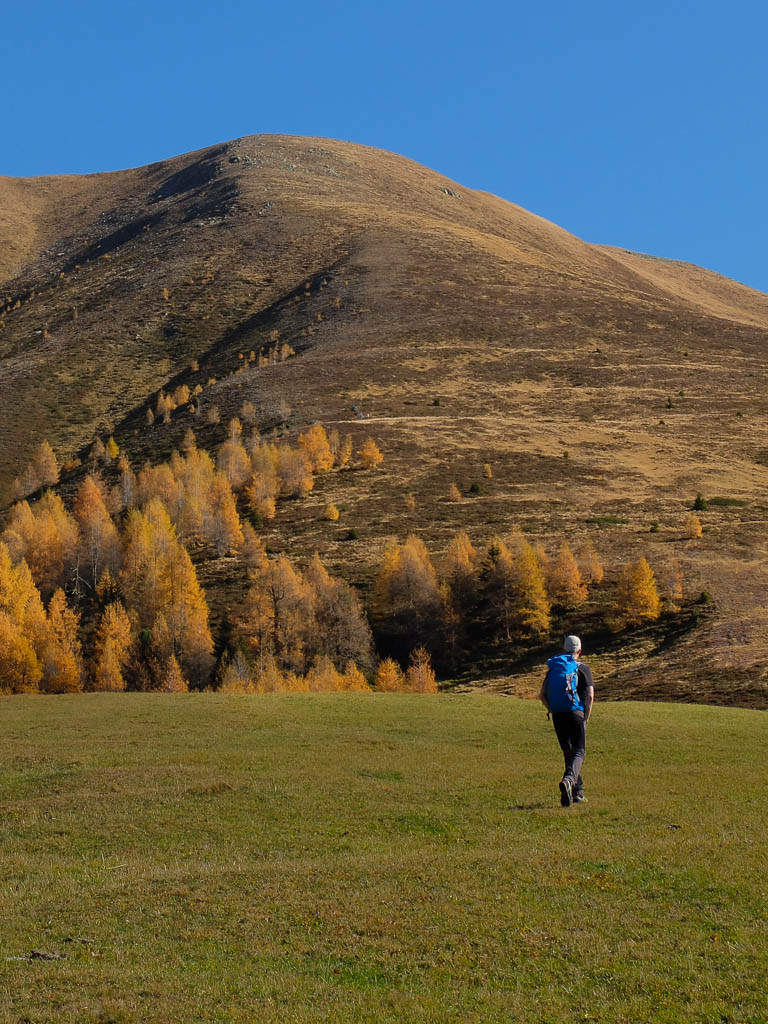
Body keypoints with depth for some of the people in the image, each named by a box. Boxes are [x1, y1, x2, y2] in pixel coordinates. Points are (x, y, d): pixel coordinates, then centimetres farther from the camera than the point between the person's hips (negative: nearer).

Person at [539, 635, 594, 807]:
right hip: (575, 713, -4)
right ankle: (568, 779, -31)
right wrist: (586, 718, 4)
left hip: (557, 715, 4)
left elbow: (542, 695, 11)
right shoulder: (583, 668, 5)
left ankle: (578, 791, 14)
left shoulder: (553, 667, 15)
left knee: (568, 752, 15)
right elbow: (590, 696, -4)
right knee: (579, 752, -2)